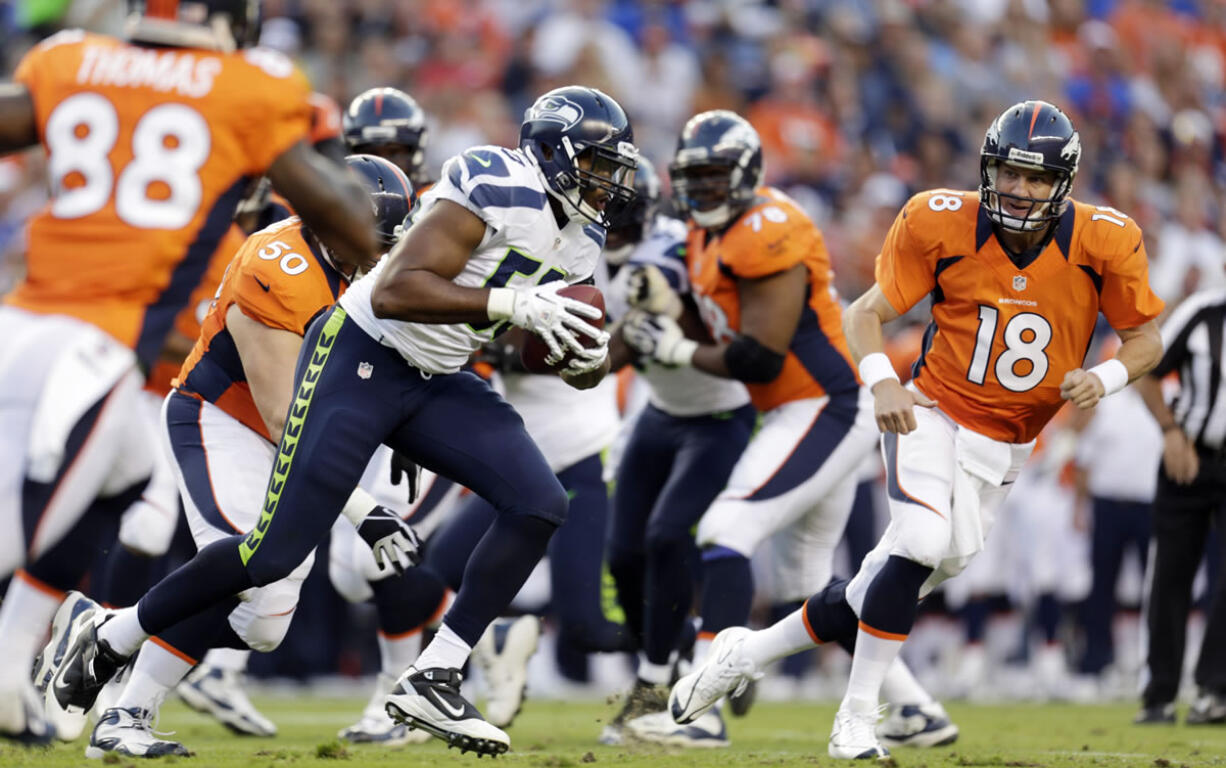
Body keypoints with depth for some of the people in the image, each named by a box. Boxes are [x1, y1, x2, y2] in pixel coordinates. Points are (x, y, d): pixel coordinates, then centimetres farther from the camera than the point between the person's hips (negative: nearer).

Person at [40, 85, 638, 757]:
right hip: (359, 358, -8)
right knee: (275, 554, -9)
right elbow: (394, 292, -30)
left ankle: (432, 680, -6)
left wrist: (587, 359, -9)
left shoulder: (581, 237, 5)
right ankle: (107, 633, 11)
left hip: (436, 385, 8)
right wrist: (511, 305, -33)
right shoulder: (497, 188, -22)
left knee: (539, 506, -11)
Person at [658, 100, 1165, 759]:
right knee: (922, 544, -29)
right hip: (929, 416, -2)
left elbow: (1146, 338, 1)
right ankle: (857, 719, -17)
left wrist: (1106, 377, -21)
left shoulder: (1101, 243, -11)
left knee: (892, 588, 1)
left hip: (1001, 450, 2)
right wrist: (881, 381, -24)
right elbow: (866, 313, -5)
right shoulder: (943, 226, -13)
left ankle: (745, 653, 22)